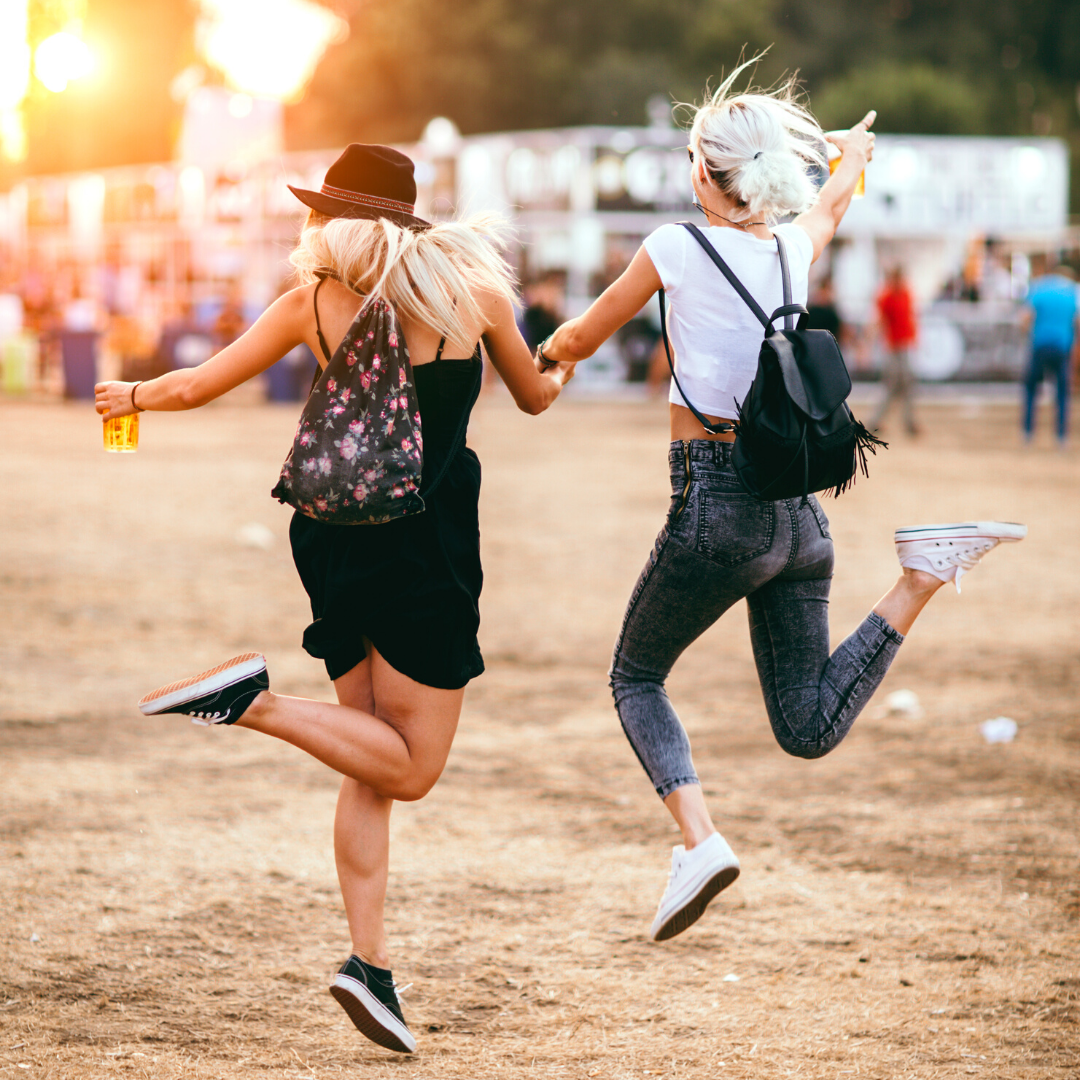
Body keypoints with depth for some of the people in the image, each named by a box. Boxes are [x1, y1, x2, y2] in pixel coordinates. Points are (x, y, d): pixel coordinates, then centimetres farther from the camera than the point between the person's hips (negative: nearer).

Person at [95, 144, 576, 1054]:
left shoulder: (312, 305, 2)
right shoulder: (472, 289, -1)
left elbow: (197, 387, 6)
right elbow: (536, 398, 14)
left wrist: (132, 395, 27)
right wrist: (562, 364, 37)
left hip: (334, 535, 4)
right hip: (426, 546, -4)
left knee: (372, 767, 12)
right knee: (408, 768, 2)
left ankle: (371, 961, 6)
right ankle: (253, 700, -17)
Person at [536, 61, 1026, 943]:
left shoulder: (678, 249, -6)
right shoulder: (795, 248, 8)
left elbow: (581, 340, 9)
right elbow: (832, 204, 34)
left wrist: (552, 352, 32)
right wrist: (853, 155, 56)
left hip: (718, 503, -5)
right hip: (800, 508, 5)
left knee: (637, 678, 16)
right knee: (809, 729, 7)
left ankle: (699, 839, -6)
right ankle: (922, 577, -12)